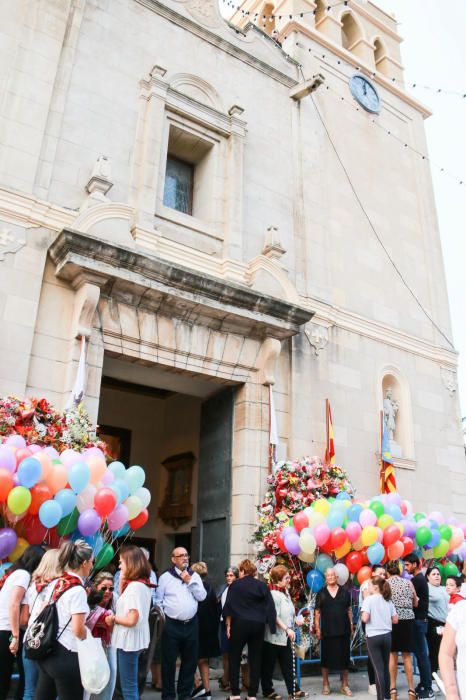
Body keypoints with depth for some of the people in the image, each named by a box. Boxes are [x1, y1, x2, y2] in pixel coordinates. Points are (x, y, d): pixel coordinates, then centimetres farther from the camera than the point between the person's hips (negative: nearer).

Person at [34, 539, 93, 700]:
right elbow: (78, 630, -21)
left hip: (48, 651, 8)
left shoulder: (58, 583, 6)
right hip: (66, 656, -8)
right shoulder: (77, 590, -18)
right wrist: (90, 641, -2)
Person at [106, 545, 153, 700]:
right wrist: (122, 584, 7)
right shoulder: (142, 584, 9)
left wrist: (113, 619, -9)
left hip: (129, 641, -10)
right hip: (131, 640, 10)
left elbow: (132, 619, -25)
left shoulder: (134, 586, -21)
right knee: (130, 685, 19)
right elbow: (123, 605, 14)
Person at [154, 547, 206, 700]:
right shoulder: (165, 577, -3)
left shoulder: (195, 576, 6)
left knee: (190, 660, 11)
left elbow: (202, 596, -2)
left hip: (191, 624, 3)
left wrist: (190, 581, -9)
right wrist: (162, 620, -6)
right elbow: (158, 601, -1)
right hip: (171, 624, -3)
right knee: (169, 662, 5)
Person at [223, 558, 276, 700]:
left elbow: (228, 607, -2)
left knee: (234, 658, 10)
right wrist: (271, 626, 9)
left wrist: (228, 625, 4)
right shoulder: (262, 586, 6)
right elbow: (270, 608, 4)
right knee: (255, 659, 10)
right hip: (258, 625, 3)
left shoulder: (235, 585, -1)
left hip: (240, 624, -2)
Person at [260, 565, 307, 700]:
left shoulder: (286, 592, 7)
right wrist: (287, 629, -25)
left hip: (285, 636, 9)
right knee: (269, 665, 7)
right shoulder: (274, 594, -20)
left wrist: (296, 619, 3)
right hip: (274, 636, -8)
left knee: (288, 664, 12)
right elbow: (274, 616, -23)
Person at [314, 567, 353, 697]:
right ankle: (326, 685, 19)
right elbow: (317, 612, 3)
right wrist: (317, 629, -2)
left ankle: (345, 685, 19)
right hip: (327, 631, -1)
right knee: (326, 657, 6)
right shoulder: (321, 593, 2)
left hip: (343, 630, 1)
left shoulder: (344, 592, 5)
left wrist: (351, 626, 4)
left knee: (344, 657, 7)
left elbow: (349, 610, 9)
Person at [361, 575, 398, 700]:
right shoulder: (388, 600, 7)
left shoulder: (369, 599, -10)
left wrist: (362, 616, 2)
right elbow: (395, 620, 7)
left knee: (378, 668, 0)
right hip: (387, 635, 5)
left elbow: (365, 618, -19)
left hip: (373, 636, -5)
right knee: (385, 667, 16)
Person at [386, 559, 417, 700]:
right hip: (408, 620, 2)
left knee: (392, 654, 7)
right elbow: (415, 604, 12)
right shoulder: (408, 582, 5)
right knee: (407, 655, 8)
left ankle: (393, 689, 8)